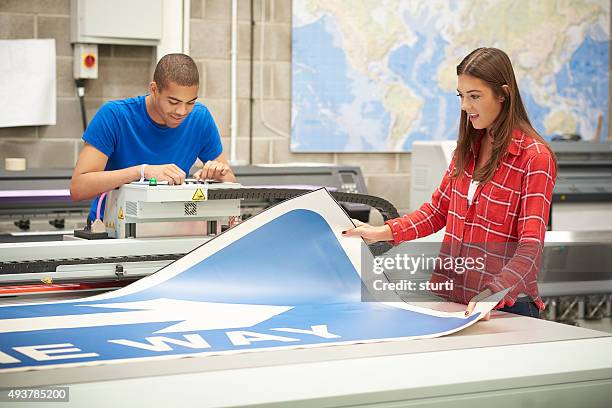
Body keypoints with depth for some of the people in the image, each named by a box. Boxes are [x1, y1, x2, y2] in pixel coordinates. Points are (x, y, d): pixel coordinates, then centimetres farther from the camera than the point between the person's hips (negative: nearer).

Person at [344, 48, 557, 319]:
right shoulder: (469, 147, 11)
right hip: (451, 297, 5)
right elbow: (439, 209, 18)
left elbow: (531, 246, -17)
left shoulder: (535, 157, -11)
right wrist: (384, 233, 4)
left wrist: (493, 294, -33)